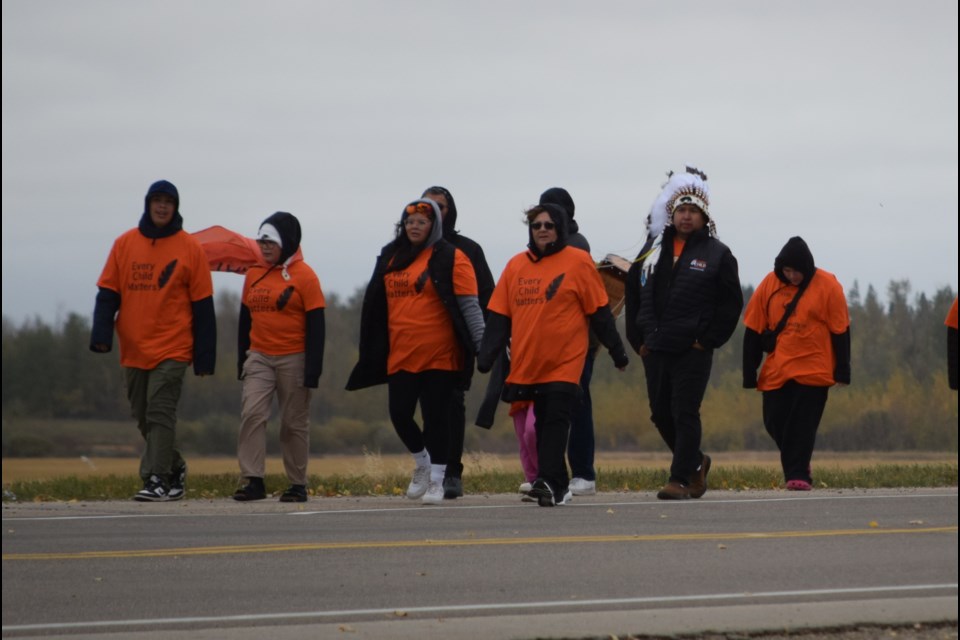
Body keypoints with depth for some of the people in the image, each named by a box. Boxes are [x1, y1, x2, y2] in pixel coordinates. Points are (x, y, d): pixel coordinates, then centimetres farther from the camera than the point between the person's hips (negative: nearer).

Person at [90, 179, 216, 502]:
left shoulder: (189, 248, -1)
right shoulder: (125, 244, 6)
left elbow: (203, 305, 0)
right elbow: (108, 293, 5)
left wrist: (205, 356, -3)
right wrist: (101, 333, -11)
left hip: (172, 348, -4)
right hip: (133, 348, 4)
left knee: (160, 413, -12)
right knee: (144, 417, 10)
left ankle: (158, 479, -13)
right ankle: (174, 469, 27)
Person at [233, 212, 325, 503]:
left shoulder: (304, 276, -6)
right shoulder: (254, 274, 9)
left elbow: (316, 325, -8)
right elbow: (245, 319, 16)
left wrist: (313, 367, -13)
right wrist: (242, 359, 13)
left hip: (293, 359, -4)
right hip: (259, 358, 4)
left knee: (294, 423, 4)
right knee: (251, 413, -12)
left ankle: (298, 484, 13)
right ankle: (253, 480, -13)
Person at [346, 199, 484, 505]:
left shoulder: (450, 258, -3)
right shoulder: (391, 258, 12)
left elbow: (469, 305, -6)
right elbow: (376, 306, 19)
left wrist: (482, 345, -11)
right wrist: (372, 353, 19)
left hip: (439, 355, -5)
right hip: (400, 356, 5)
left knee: (436, 417, -1)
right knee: (400, 414, 4)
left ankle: (437, 481, 8)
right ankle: (422, 464, 29)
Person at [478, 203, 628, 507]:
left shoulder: (578, 262, -1)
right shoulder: (516, 266, 10)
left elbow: (599, 311, 0)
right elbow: (498, 315, 9)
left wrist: (617, 351, 2)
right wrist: (487, 355, 1)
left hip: (565, 362, -4)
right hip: (528, 364, 4)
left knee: (556, 421, -11)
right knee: (543, 423, 9)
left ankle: (549, 481, -16)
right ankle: (558, 485, 17)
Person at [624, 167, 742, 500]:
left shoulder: (717, 254, 0)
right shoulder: (653, 250, 12)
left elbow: (731, 303, -1)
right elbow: (634, 295, 16)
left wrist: (708, 340, -7)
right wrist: (639, 339, 8)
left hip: (693, 351, -5)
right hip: (655, 349, 5)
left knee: (685, 414, -8)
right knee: (661, 414, 10)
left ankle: (681, 479, -5)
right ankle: (695, 462, 30)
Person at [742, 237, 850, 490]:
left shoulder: (827, 286, -4)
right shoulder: (769, 285, 2)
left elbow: (840, 331, -1)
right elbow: (753, 331, 4)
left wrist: (842, 372, -3)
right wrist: (749, 374, 2)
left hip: (813, 371, -3)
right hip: (776, 372, 3)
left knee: (803, 424, -7)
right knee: (775, 422, 3)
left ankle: (797, 474, -4)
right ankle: (797, 469, 22)